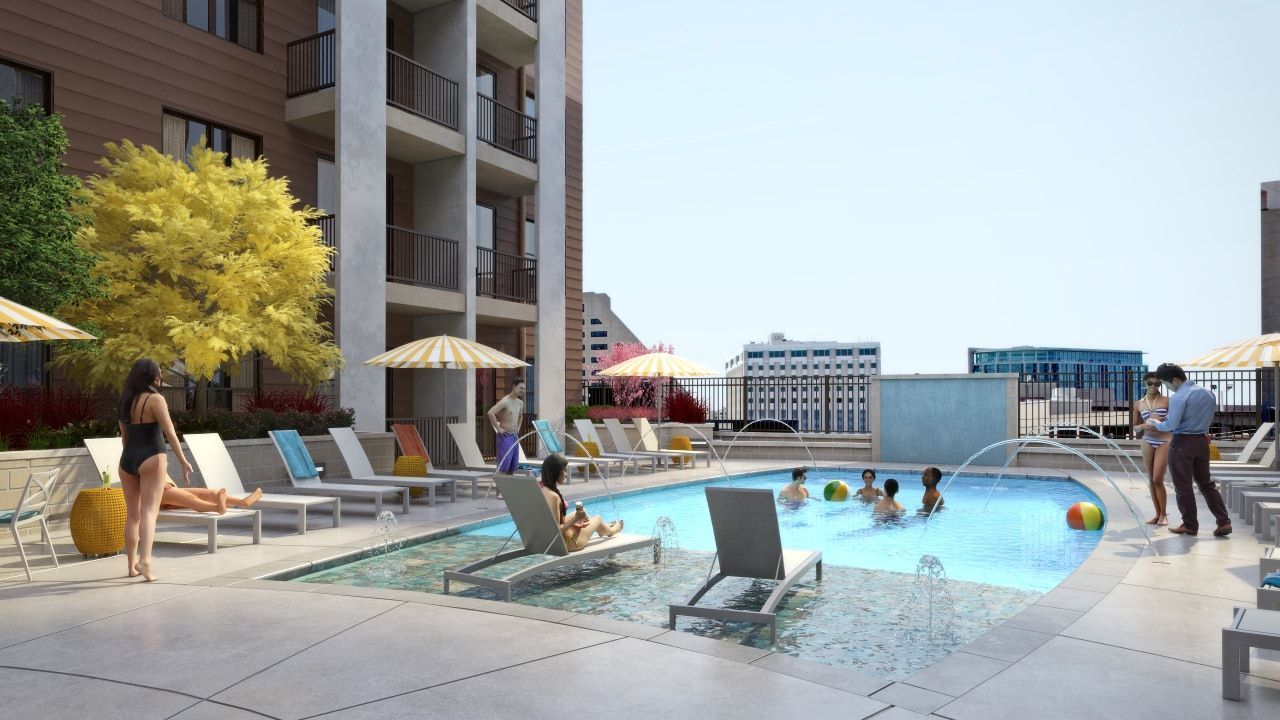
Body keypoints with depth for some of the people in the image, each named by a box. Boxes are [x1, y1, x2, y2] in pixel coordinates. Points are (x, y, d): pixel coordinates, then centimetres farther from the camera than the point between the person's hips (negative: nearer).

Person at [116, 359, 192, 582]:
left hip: (127, 459, 7)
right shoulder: (155, 399, -7)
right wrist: (183, 461, -10)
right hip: (151, 458, -6)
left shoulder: (126, 401, 14)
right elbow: (170, 433, -12)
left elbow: (125, 436, 20)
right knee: (149, 512, -11)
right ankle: (144, 560, -26)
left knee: (133, 514, 13)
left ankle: (132, 565, 18)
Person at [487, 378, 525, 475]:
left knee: (513, 467, 9)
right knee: (503, 467, -9)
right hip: (505, 436, -8)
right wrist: (498, 428, -20)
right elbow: (490, 413, -25)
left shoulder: (520, 403, 11)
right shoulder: (505, 401, -14)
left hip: (515, 436, 8)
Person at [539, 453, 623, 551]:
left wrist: (572, 523, 7)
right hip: (566, 543, -8)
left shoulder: (540, 489, -4)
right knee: (597, 519, 18)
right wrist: (575, 519, -18)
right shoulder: (553, 496, -30)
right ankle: (610, 531, 54)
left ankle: (605, 527, 57)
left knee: (581, 512, 28)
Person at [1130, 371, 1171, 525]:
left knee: (1157, 479, -8)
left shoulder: (1167, 401, 0)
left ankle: (1164, 514, 6)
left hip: (1164, 441, -3)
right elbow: (1135, 427, 14)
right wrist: (1142, 427, -7)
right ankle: (1158, 514, 16)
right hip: (1147, 442, 3)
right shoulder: (1139, 405, 8)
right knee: (1151, 480, 6)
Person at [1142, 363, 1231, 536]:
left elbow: (1171, 426, -18)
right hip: (1202, 441, 7)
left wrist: (1154, 423, 2)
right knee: (1206, 483, 17)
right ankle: (1224, 522, 11)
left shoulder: (1179, 397, -17)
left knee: (1183, 487, 5)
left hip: (1182, 444, -7)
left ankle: (1190, 525, 12)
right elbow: (1208, 421, 17)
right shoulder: (1208, 394, 8)